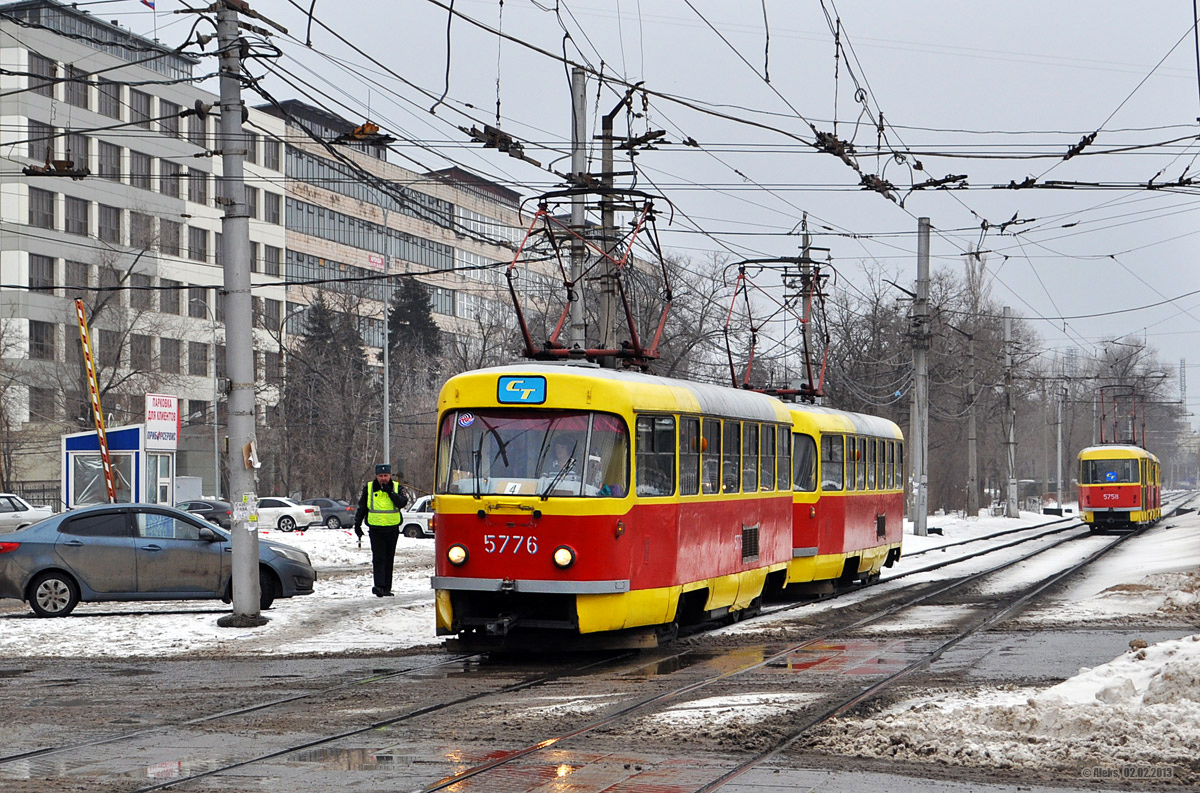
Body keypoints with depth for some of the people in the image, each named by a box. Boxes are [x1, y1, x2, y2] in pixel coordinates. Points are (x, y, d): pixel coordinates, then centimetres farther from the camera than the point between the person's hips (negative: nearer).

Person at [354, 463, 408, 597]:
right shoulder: (369, 488, 3)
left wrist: (390, 492, -20)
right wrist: (357, 524, 7)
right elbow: (361, 507, 10)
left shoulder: (396, 487, 3)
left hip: (392, 529, 1)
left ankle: (386, 588, 14)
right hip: (375, 529, -1)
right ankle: (379, 586, -20)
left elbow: (402, 503, -13)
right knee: (378, 558, -12)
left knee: (389, 560, 8)